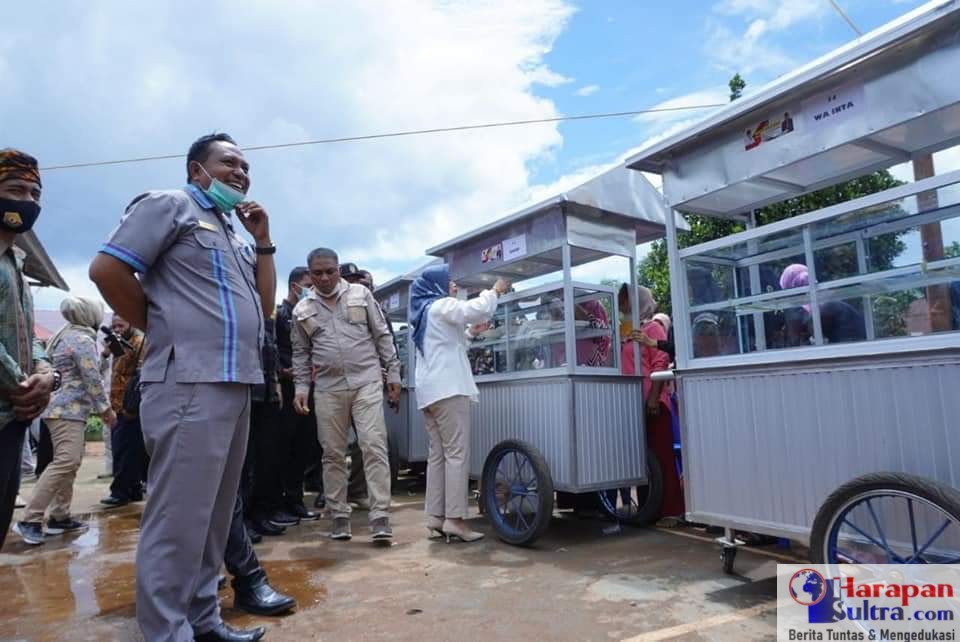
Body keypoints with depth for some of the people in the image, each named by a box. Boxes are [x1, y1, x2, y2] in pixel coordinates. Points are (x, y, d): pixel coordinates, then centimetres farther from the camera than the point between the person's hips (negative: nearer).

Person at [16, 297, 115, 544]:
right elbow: (92, 379, -16)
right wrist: (106, 408, -9)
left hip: (66, 408, 11)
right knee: (65, 462, -16)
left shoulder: (66, 336, 20)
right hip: (68, 410, -11)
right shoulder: (82, 339, -11)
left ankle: (60, 517, 13)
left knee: (69, 463, 11)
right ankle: (29, 520, -16)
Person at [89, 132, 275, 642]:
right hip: (189, 386, -8)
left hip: (236, 387, 9)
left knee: (213, 517, 14)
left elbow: (264, 307, 19)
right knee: (179, 521, -4)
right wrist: (163, 330, -3)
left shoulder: (235, 235, 23)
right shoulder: (169, 205, 0)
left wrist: (263, 241, 13)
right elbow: (106, 269, -9)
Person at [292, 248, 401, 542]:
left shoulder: (361, 294, 4)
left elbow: (382, 336, 6)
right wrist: (301, 388, 5)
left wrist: (393, 373, 2)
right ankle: (340, 517, 18)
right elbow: (301, 354, 14)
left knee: (374, 446, -9)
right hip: (328, 388, 2)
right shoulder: (302, 310, 9)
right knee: (333, 454, 7)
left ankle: (380, 517, -6)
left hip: (367, 382, -2)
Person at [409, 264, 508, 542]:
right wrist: (495, 290, -2)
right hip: (448, 389, -9)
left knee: (438, 454, 7)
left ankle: (436, 517, 7)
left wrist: (470, 333, 24)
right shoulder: (441, 306, -4)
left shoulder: (423, 312, 24)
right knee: (457, 454, -9)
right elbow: (477, 309, -19)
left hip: (429, 391, 9)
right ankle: (454, 519, -11)